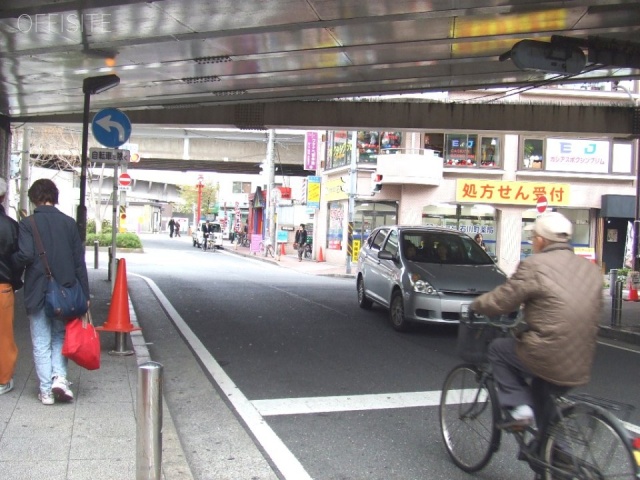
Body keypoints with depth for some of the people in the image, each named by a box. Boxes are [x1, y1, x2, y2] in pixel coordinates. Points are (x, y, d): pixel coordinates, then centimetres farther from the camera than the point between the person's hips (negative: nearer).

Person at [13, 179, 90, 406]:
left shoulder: (28, 224, -7)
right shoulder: (69, 223, 2)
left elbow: (25, 255, -19)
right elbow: (79, 261, 2)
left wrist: (14, 260, 5)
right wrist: (84, 294, 6)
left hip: (37, 292, -2)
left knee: (41, 343, 8)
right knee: (60, 337, 19)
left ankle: (46, 391, 11)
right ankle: (60, 377, 0)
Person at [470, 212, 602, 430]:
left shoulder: (535, 265, -11)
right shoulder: (591, 268, 10)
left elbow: (500, 300, -7)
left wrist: (475, 305, 14)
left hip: (548, 359, -7)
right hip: (581, 365, 7)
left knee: (498, 348, 18)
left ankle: (519, 408, 6)